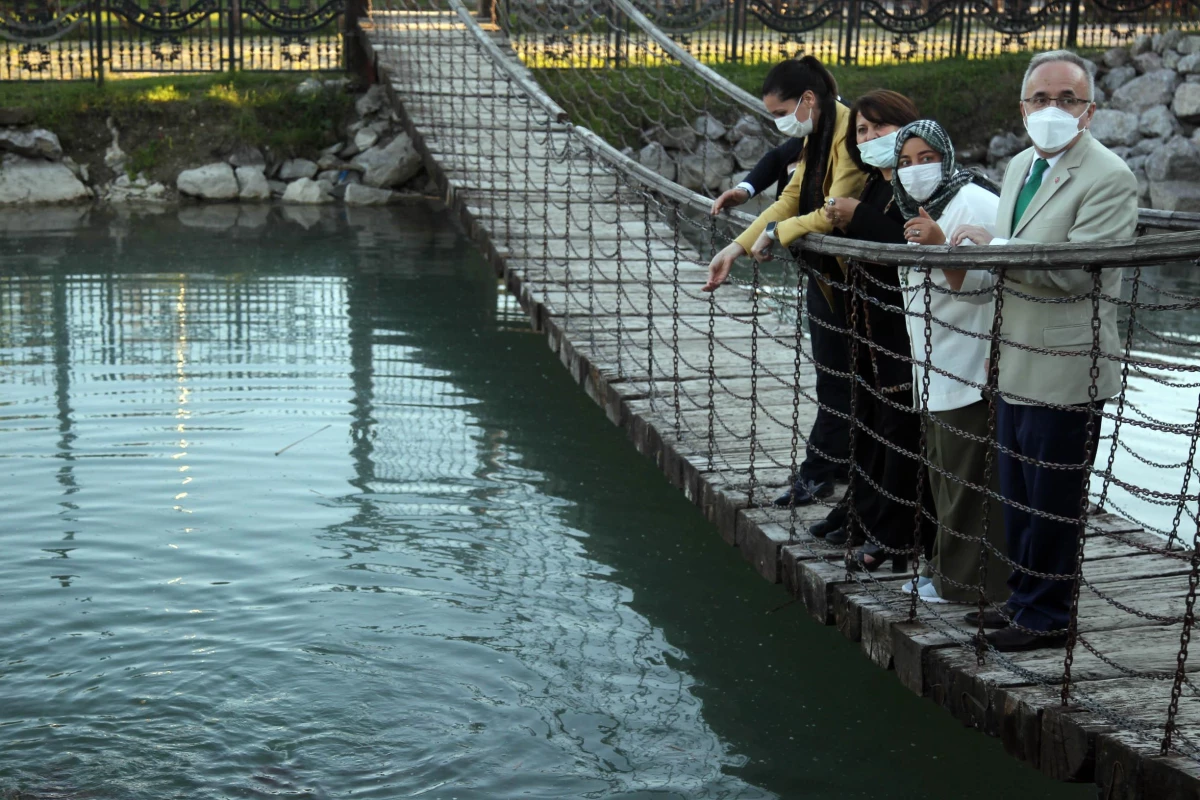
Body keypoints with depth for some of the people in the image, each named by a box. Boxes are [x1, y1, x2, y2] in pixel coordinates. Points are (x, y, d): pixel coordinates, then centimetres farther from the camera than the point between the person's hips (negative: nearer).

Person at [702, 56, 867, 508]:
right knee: (829, 374, 16)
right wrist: (737, 248, 1)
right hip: (824, 272, 10)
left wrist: (776, 232, -15)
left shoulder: (851, 135, -23)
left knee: (837, 380, 3)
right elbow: (792, 197, 8)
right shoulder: (817, 134, 7)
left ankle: (819, 471, 15)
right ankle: (831, 465, 27)